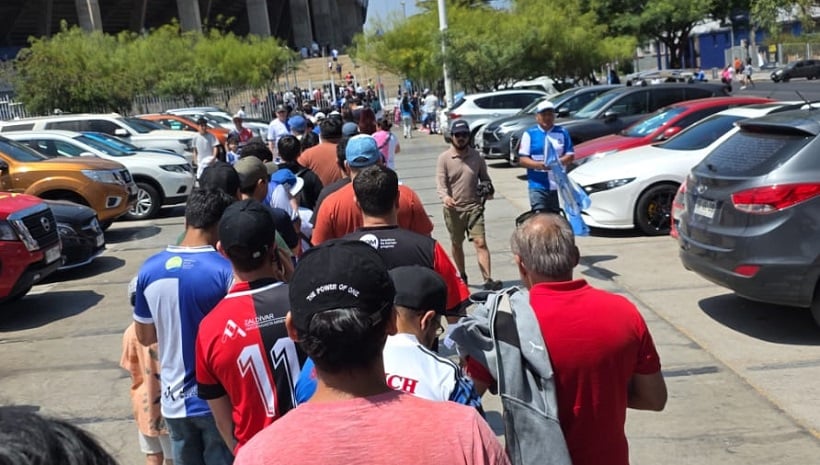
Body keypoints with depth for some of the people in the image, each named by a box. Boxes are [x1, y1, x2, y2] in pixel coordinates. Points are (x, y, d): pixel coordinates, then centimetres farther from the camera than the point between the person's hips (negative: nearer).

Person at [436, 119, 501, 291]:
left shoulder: (476, 157, 5)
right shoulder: (444, 158, -2)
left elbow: (485, 178, 14)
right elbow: (440, 182, -11)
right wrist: (445, 196, -31)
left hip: (474, 206, 0)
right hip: (453, 208, 0)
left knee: (480, 243, -10)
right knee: (456, 244, 13)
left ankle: (488, 279, -14)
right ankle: (462, 276, 31)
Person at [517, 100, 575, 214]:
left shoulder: (562, 133, 10)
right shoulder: (529, 134, 3)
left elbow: (570, 155, 8)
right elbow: (522, 159, -1)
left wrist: (558, 162, -13)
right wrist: (539, 165, -20)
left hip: (558, 184, 3)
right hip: (538, 184, -3)